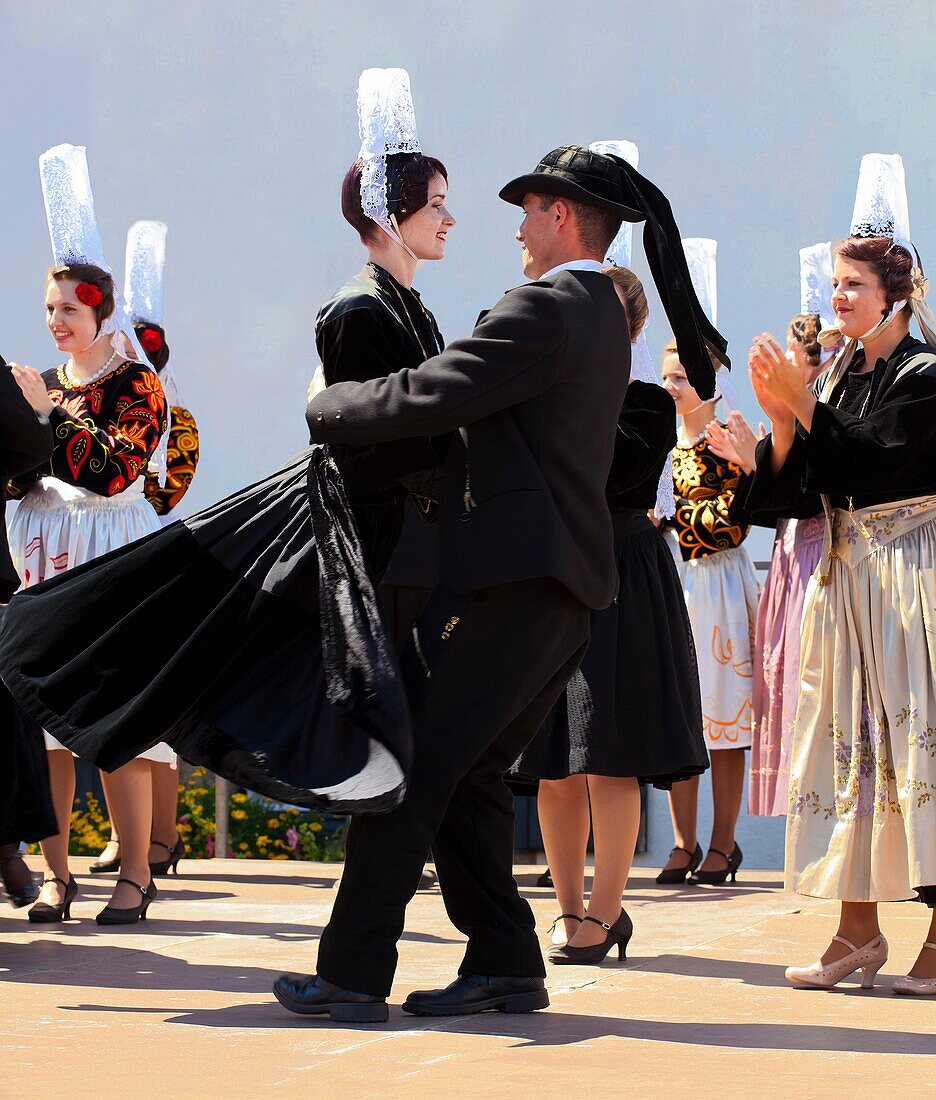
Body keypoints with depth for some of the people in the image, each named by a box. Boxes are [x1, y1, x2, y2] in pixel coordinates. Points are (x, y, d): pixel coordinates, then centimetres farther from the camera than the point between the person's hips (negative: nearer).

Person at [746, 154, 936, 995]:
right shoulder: (840, 375, 12)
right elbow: (791, 483, 8)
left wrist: (803, 406, -16)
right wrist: (781, 421, -8)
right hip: (847, 571, 7)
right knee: (852, 737, 5)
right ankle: (860, 930, 8)